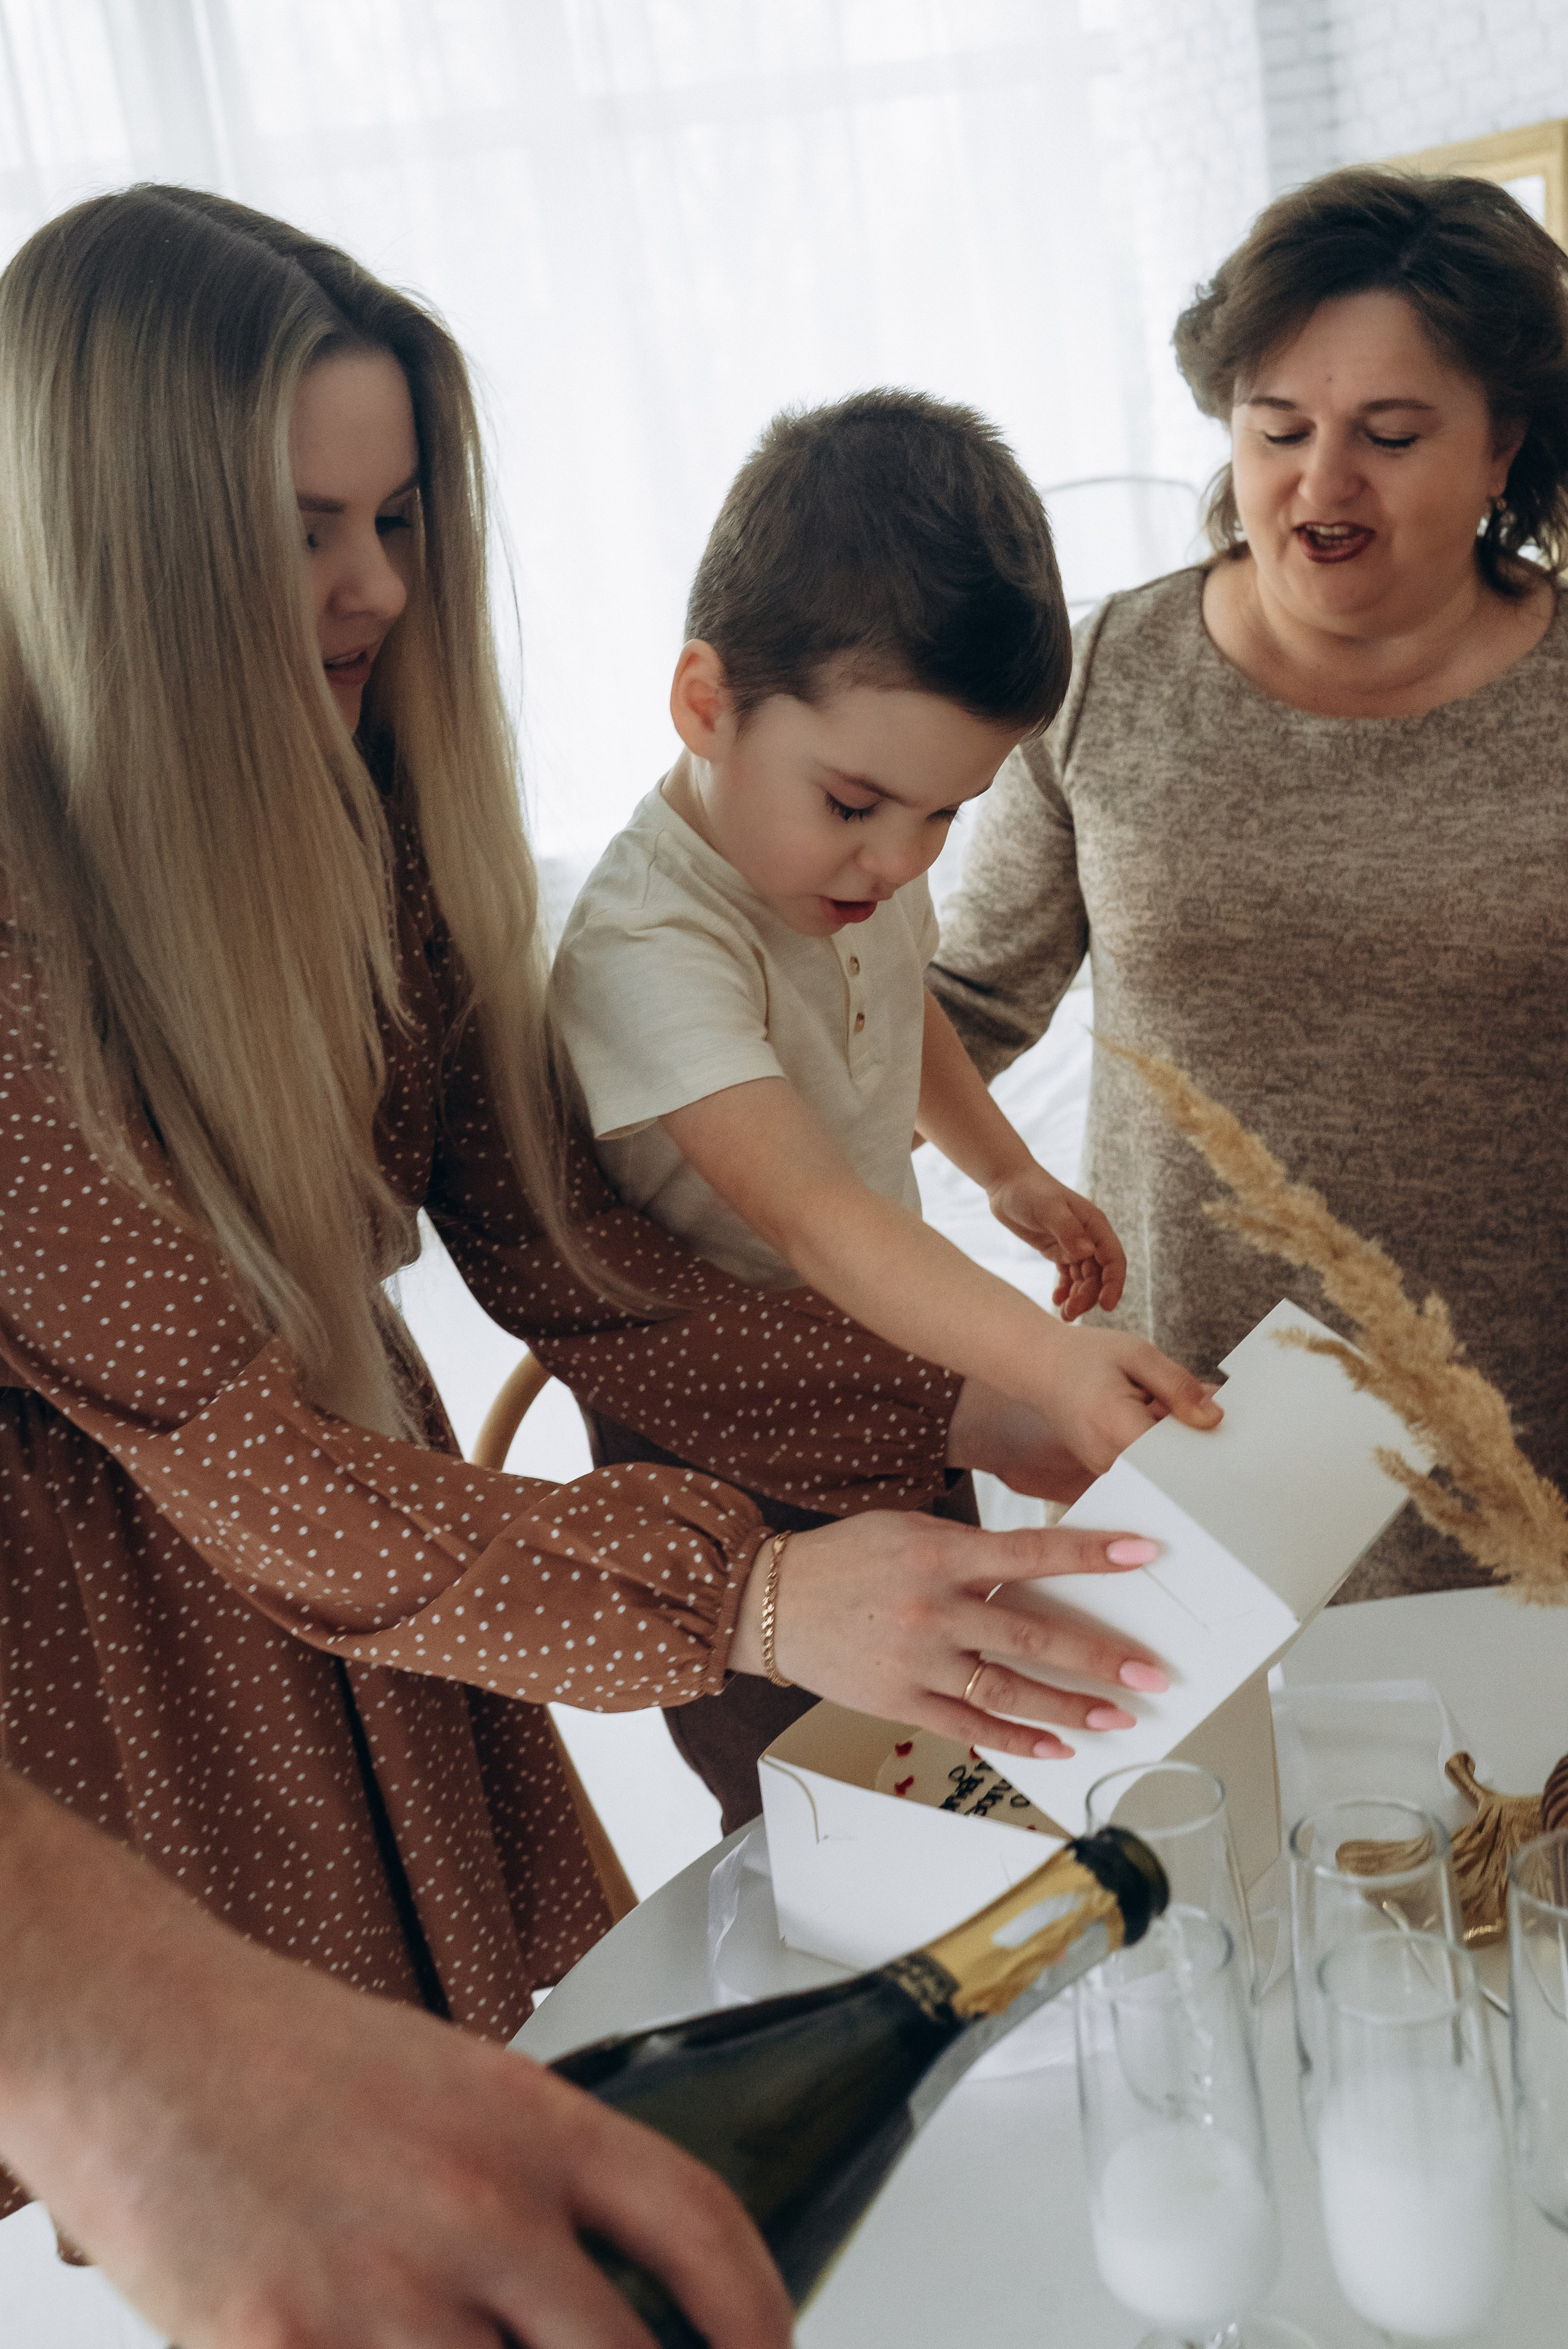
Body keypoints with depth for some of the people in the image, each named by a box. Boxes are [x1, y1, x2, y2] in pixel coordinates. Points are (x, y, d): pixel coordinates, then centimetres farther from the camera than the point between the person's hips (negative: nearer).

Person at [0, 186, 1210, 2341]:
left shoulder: (376, 842, -2)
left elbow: (551, 1246, -3)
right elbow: (255, 1483, -27)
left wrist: (962, 1416, -14)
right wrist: (753, 1604, -36)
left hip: (382, 1641, 6)